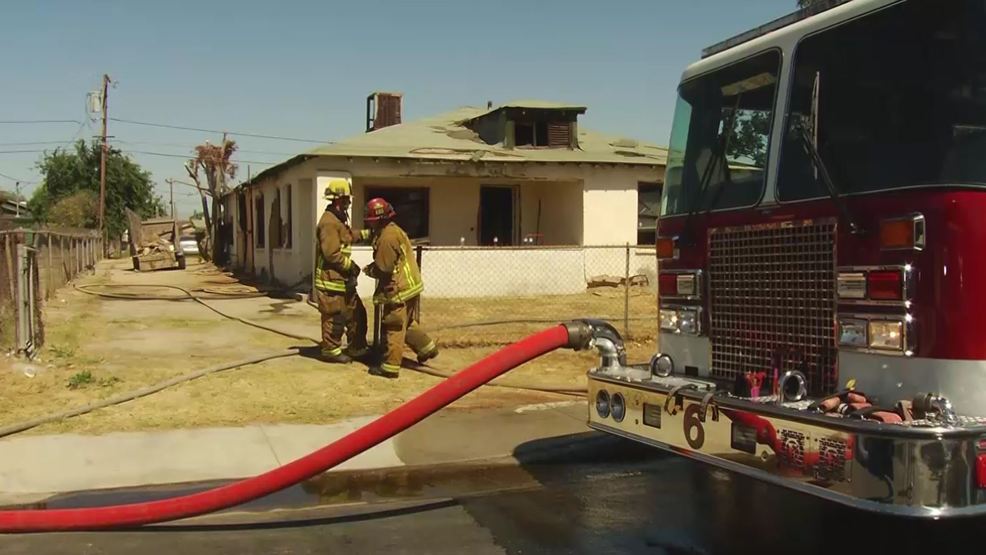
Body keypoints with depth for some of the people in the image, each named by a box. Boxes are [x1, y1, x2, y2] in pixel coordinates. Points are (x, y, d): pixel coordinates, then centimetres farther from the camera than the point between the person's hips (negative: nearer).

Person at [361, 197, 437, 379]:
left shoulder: (387, 237, -21)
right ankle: (426, 348, 32)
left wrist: (368, 270, -3)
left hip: (398, 289, -10)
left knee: (394, 328, -3)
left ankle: (390, 366, 2)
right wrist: (373, 267, 5)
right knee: (408, 323, 24)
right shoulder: (395, 230, 12)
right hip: (410, 285, 10)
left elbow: (383, 268, -21)